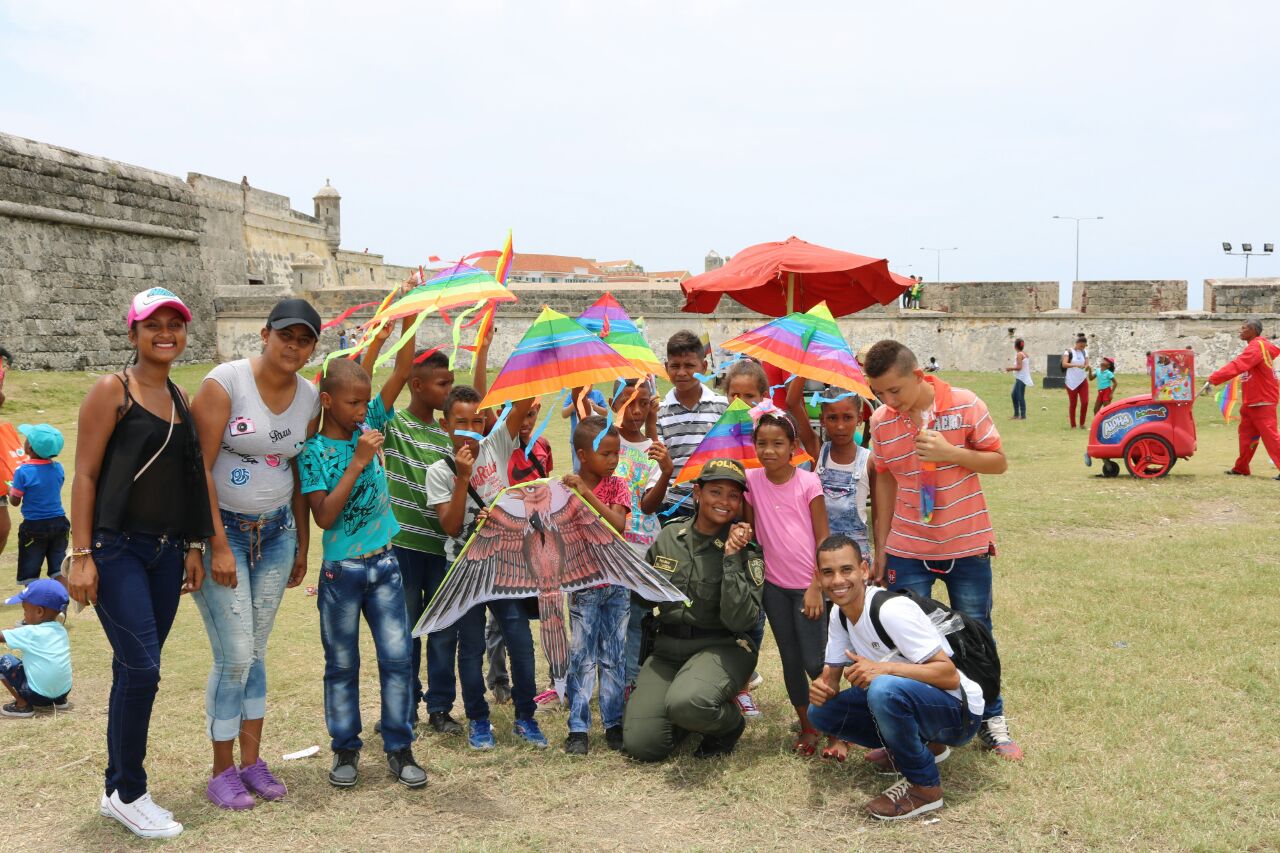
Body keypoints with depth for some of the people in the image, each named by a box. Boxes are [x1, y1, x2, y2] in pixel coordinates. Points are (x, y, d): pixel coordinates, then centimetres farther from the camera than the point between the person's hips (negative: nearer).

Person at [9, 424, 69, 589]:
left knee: (29, 575, 9)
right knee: (59, 570, 8)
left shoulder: (23, 472, -16)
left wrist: (10, 490, 12)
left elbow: (15, 501, -8)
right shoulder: (58, 468, -3)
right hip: (59, 523, 4)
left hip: (34, 526, -4)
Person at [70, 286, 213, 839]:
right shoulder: (112, 390, -5)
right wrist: (81, 555, -13)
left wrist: (193, 547, 14)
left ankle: (117, 789, 22)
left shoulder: (180, 398, 14)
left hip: (166, 553, 6)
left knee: (134, 671, 11)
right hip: (117, 549, -6)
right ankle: (129, 794, 6)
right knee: (141, 667, -10)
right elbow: (85, 475, -7)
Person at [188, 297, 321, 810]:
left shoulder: (310, 398, 2)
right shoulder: (224, 383, -14)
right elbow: (199, 468, -16)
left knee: (255, 652, 10)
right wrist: (218, 546, -18)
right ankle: (222, 771, 11)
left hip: (276, 533, 5)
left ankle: (252, 761, 22)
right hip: (221, 529, -5)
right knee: (235, 656, -6)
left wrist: (302, 549, 12)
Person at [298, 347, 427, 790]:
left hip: (384, 565, 4)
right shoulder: (313, 451, -10)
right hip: (341, 571, -3)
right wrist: (357, 463, -23)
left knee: (398, 657, 3)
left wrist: (409, 316, -13)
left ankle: (399, 748, 14)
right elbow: (324, 516, -19)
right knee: (342, 665, 9)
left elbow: (402, 370, -4)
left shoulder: (369, 425, 2)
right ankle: (345, 749, 23)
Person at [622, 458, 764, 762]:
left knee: (687, 703, -37)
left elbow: (740, 621, -19)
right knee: (641, 745, -13)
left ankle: (730, 722, -1)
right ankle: (685, 717, 19)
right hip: (667, 648, 4)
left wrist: (732, 558, -23)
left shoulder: (746, 552, -8)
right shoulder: (669, 536, 3)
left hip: (720, 648, -4)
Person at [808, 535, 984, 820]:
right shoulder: (839, 615, 0)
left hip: (958, 711, -8)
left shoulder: (892, 610, -26)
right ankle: (923, 746, 13)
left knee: (884, 688, -37)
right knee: (820, 711, -3)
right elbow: (831, 676, 4)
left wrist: (885, 668, -38)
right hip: (903, 700, 8)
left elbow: (950, 675, -27)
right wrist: (821, 687, -20)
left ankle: (924, 786, -13)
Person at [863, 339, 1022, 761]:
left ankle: (992, 722, 26)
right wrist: (880, 548, 7)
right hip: (907, 550, 2)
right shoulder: (881, 421, -4)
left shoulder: (966, 405, -12)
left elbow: (998, 461, -6)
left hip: (967, 547, -1)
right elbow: (885, 481, 5)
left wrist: (949, 453, -23)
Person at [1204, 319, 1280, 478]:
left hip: (1262, 402, -10)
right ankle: (1241, 468, 20)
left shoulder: (1256, 347, -18)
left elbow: (1236, 366, -27)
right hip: (1251, 402, 10)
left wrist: (1213, 379, -32)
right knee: (1246, 434, 13)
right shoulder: (1257, 345, 14)